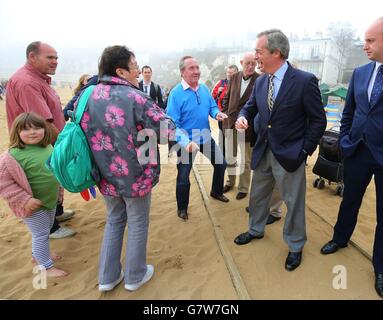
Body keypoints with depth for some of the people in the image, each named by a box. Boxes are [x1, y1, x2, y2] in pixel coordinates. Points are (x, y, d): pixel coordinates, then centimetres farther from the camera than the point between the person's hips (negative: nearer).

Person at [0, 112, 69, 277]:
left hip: (51, 200, 7)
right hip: (34, 205, -7)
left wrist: (59, 190, 17)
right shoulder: (15, 155, -24)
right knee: (41, 234, 7)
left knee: (45, 231, 25)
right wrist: (24, 200, -23)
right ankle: (46, 266, 26)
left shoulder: (48, 147, -2)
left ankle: (38, 254, 49)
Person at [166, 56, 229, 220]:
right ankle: (182, 208, 30)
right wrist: (186, 142, -38)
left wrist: (217, 114, -13)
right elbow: (172, 123, -24)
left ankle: (216, 192, 45)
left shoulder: (204, 89, -1)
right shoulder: (176, 93, -19)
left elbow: (212, 106, 12)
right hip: (186, 142, -6)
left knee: (221, 164, 19)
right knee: (183, 177, 5)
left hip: (206, 138, 6)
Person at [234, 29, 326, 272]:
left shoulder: (305, 81, -15)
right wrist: (243, 116, -10)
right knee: (258, 195, 20)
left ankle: (296, 246, 32)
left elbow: (319, 121, -9)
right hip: (263, 151, 6)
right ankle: (256, 230, 45)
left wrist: (305, 151, -11)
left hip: (290, 154, -5)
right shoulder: (260, 81, 2)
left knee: (294, 203, 9)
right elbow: (251, 106, 13)